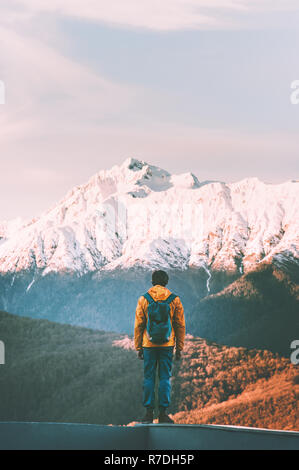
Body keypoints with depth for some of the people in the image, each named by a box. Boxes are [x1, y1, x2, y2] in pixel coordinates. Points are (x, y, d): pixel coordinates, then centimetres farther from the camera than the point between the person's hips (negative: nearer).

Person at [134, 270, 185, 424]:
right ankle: (163, 413, 4)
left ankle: (149, 413, 5)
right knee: (165, 378, 5)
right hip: (167, 345, 0)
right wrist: (179, 348, 9)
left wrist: (138, 347, 6)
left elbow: (138, 325, 0)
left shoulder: (143, 299, 0)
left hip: (149, 345, 0)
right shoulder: (174, 300, 1)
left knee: (148, 378, 6)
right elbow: (180, 325, 2)